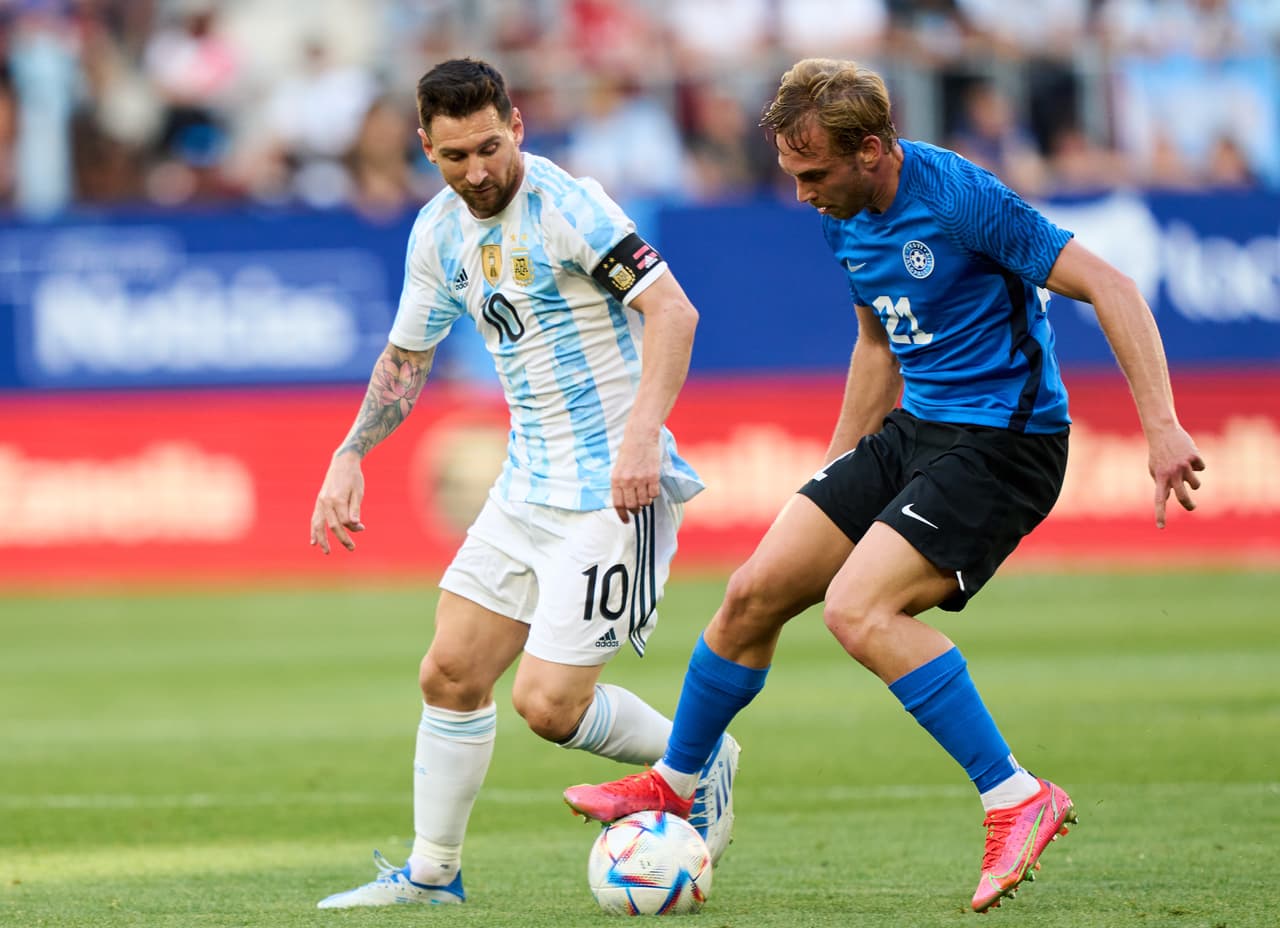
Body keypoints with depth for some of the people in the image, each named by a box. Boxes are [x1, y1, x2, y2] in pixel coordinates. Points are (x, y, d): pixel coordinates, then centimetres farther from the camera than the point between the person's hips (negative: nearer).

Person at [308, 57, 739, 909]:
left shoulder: (564, 205, -17)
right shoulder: (440, 231, 8)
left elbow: (672, 310, -24)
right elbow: (407, 357, 22)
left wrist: (642, 431, -35)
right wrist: (349, 456, 11)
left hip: (613, 486, -8)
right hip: (529, 481, 8)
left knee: (550, 703, -12)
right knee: (452, 673, 8)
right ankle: (432, 872, 20)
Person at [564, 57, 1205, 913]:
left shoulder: (960, 198, -21)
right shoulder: (846, 219, 5)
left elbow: (1110, 288, -21)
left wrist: (1161, 425, -27)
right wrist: (838, 465, 25)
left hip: (1002, 441, -8)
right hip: (914, 428, 8)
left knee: (857, 607, -25)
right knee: (756, 593, 4)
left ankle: (1019, 801, -17)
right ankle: (673, 787, 24)